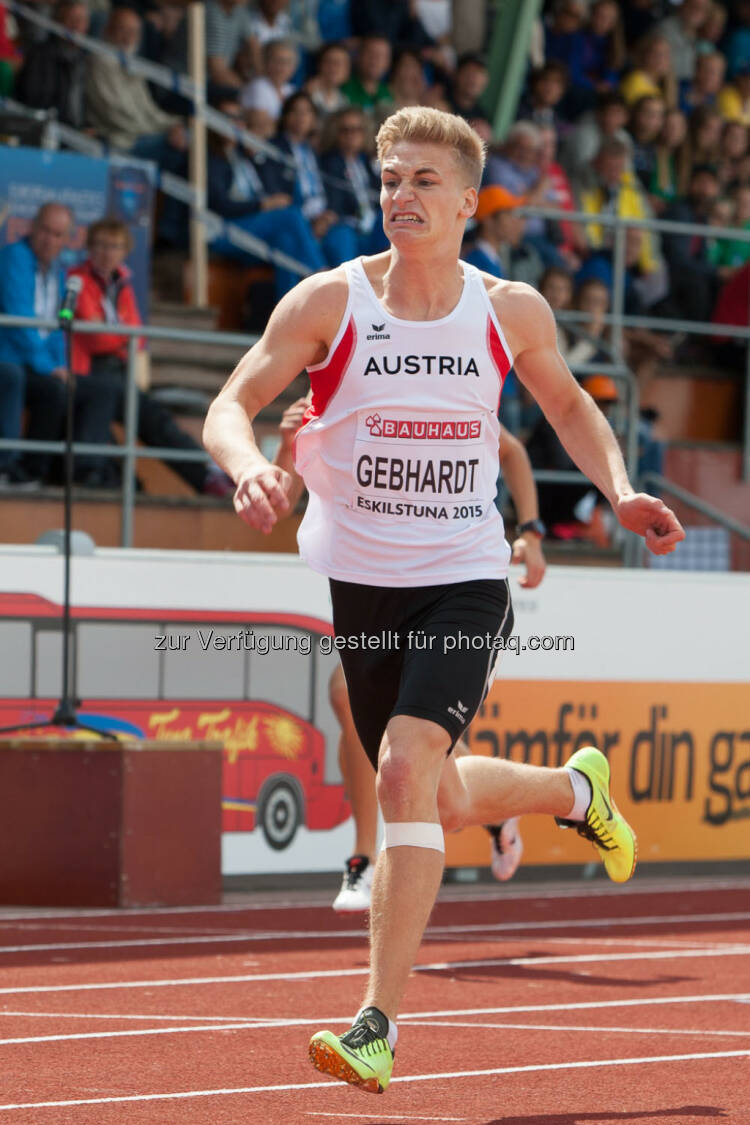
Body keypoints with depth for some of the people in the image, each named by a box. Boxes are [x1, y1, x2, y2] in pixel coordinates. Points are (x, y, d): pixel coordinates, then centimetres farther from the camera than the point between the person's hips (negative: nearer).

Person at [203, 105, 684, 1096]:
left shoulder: (511, 312, -2)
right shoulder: (328, 302, -7)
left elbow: (568, 401, 17)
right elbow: (231, 405, -10)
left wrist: (620, 492, 2)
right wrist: (249, 466, -33)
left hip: (465, 583, -2)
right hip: (363, 586, 2)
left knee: (407, 765, -22)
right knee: (441, 803, 13)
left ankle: (378, 1027, -19)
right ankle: (573, 791, 48)